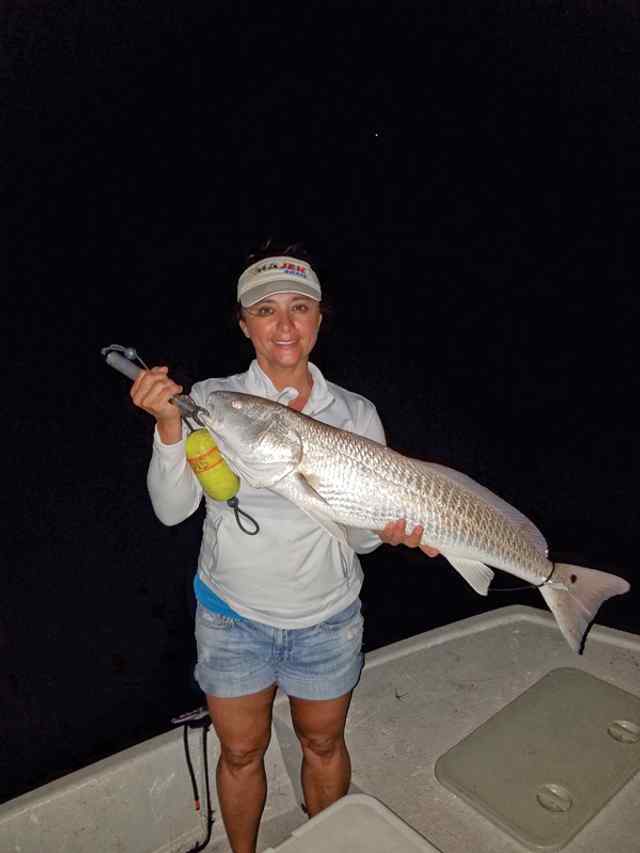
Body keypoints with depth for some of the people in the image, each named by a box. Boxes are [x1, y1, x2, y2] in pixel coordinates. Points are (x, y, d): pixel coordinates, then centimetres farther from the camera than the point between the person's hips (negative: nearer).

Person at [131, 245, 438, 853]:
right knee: (241, 752, 20)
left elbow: (357, 531, -4)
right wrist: (168, 424, -33)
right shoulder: (210, 401, -10)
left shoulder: (356, 414, -7)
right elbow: (171, 508, -19)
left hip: (328, 618, 1)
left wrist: (386, 530, -25)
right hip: (233, 616, 0)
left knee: (323, 744, 23)